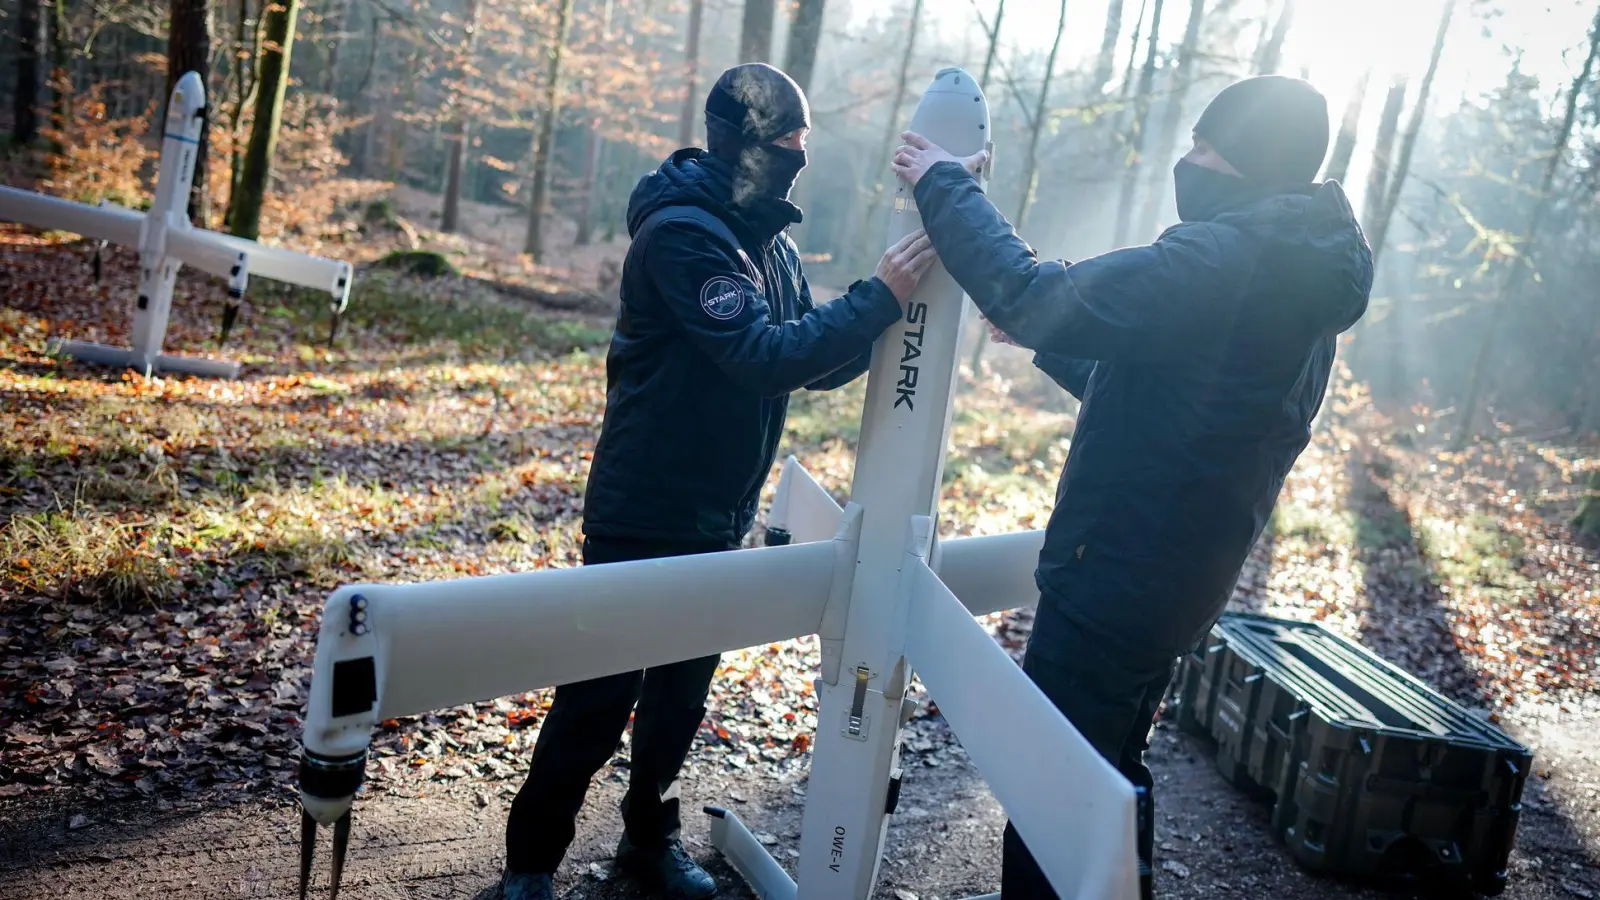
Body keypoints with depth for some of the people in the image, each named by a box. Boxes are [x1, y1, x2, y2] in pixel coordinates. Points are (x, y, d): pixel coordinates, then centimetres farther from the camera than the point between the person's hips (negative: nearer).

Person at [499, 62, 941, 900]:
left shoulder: (769, 240, 7)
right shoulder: (682, 232, -19)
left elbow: (811, 361, 8)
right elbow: (763, 357, -27)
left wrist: (881, 323, -7)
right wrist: (877, 297, -28)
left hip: (718, 518, 8)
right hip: (645, 517, -8)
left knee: (682, 691, 18)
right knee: (599, 696, 2)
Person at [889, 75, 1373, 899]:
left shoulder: (1216, 263, -22)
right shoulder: (1301, 288, 12)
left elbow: (1033, 297, -26)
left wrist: (945, 185, -14)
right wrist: (1039, 337, 20)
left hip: (1112, 583, -10)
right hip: (1181, 583, 10)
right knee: (1114, 769, 27)